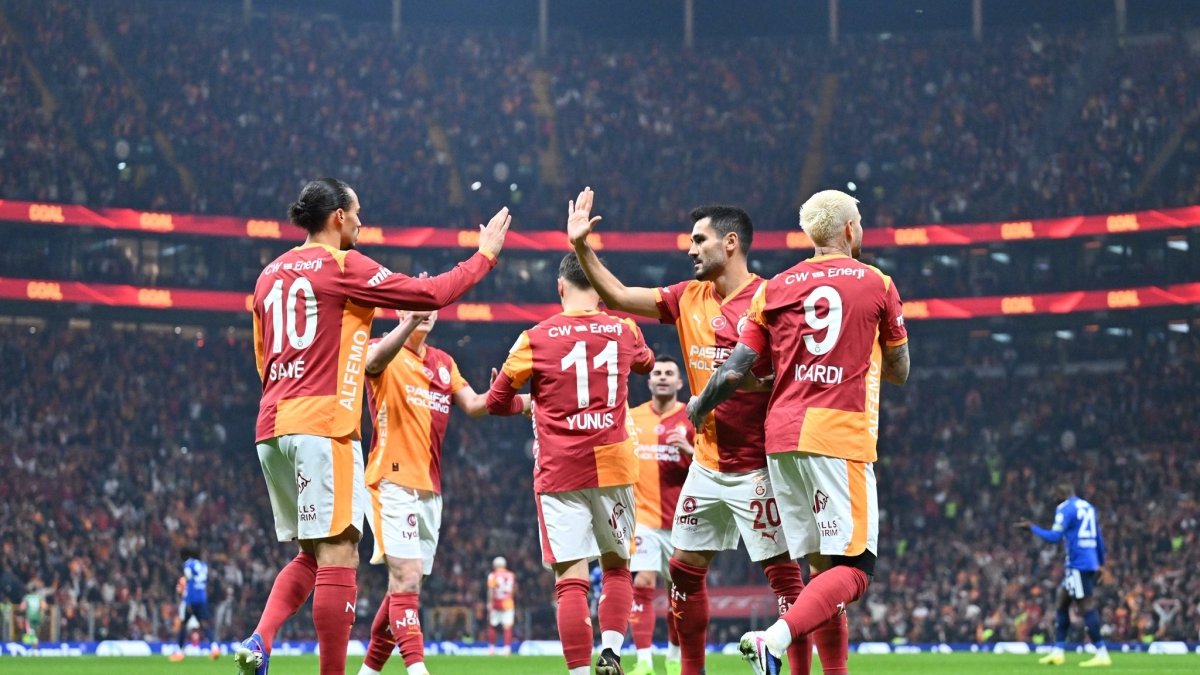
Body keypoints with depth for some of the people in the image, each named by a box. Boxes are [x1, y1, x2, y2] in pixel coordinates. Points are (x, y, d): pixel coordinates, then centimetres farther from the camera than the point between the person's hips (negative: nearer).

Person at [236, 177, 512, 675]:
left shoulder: (271, 274, 17)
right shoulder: (343, 266, -4)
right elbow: (431, 295, -4)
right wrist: (484, 255, 9)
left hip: (271, 427, 8)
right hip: (323, 426, -8)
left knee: (311, 554, 15)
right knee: (337, 554, -6)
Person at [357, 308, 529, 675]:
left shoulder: (444, 363, 18)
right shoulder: (382, 350, -3)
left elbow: (473, 405, 8)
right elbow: (376, 359, -28)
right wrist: (410, 321, -47)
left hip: (430, 490, 7)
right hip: (393, 482, -7)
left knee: (404, 586, 11)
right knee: (406, 579, -18)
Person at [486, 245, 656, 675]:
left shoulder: (536, 339, -3)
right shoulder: (624, 332, 6)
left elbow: (497, 401, 5)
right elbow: (645, 363, 31)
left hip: (559, 472, -2)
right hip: (613, 466, 2)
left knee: (571, 578, -4)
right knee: (617, 566, 16)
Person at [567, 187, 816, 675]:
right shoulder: (689, 298, 8)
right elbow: (618, 296, 15)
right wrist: (582, 247, 8)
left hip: (755, 468, -8)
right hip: (706, 466, 8)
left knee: (783, 572, -6)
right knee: (684, 570, 12)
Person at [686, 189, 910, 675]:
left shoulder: (774, 289, 12)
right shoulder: (877, 285, 6)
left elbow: (736, 370, 8)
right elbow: (899, 372, 14)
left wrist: (699, 408, 26)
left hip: (782, 435, 5)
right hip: (840, 436, -5)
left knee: (822, 566, 11)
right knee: (853, 569, -7)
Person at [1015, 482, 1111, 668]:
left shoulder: (1065, 508, -9)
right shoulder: (1088, 507, 17)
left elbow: (1054, 537, -15)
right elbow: (1098, 538, 19)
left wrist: (1031, 528, -5)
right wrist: (1101, 563, 25)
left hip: (1078, 564, -9)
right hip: (1091, 563, 9)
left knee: (1087, 606, -8)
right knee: (1061, 603, 14)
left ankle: (1102, 654, -10)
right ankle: (1057, 652, 13)